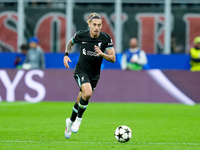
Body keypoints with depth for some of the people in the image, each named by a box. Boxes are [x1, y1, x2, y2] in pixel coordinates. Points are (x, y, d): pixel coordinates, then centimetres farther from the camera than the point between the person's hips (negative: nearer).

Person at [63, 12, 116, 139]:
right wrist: (66, 55, -3)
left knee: (81, 100, 12)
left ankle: (71, 121, 39)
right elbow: (70, 43, 11)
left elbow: (113, 58, -13)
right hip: (81, 71, -2)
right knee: (87, 93, -29)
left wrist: (102, 54, -30)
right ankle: (79, 118, -7)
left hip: (94, 75, 2)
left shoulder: (106, 38, -12)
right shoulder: (81, 35, -12)